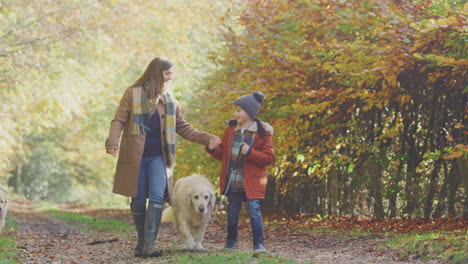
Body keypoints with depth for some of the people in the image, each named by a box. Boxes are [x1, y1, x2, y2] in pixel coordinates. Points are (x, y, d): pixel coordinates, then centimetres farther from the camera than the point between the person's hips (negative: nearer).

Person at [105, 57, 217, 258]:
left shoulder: (169, 100, 12)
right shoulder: (133, 93, 0)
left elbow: (183, 128, 17)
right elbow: (119, 121, -5)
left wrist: (206, 138, 5)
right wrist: (113, 142, -23)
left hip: (158, 158, 2)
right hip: (135, 156, -2)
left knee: (157, 198, -14)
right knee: (138, 202, 2)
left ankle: (148, 247, -17)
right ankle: (141, 241, 21)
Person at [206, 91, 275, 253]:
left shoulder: (262, 133, -7)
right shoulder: (231, 129, 8)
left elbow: (269, 158, -9)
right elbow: (223, 155, 15)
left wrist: (250, 152, -22)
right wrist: (213, 149, -6)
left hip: (251, 183, -4)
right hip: (232, 183, 4)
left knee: (254, 211, -8)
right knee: (232, 213, 10)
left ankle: (259, 245, 0)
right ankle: (230, 244, 20)